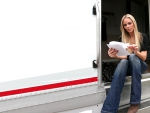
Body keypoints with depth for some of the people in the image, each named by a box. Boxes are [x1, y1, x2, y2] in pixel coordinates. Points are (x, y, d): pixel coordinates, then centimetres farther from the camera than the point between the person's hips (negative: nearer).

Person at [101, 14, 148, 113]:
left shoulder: (143, 37, 1)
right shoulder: (122, 39, 5)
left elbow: (144, 57, -9)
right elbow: (122, 56, -6)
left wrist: (136, 51, -31)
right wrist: (115, 56, -29)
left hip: (140, 66, -1)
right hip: (128, 66, 1)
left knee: (133, 57, -35)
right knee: (123, 62, -36)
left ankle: (135, 102, -38)